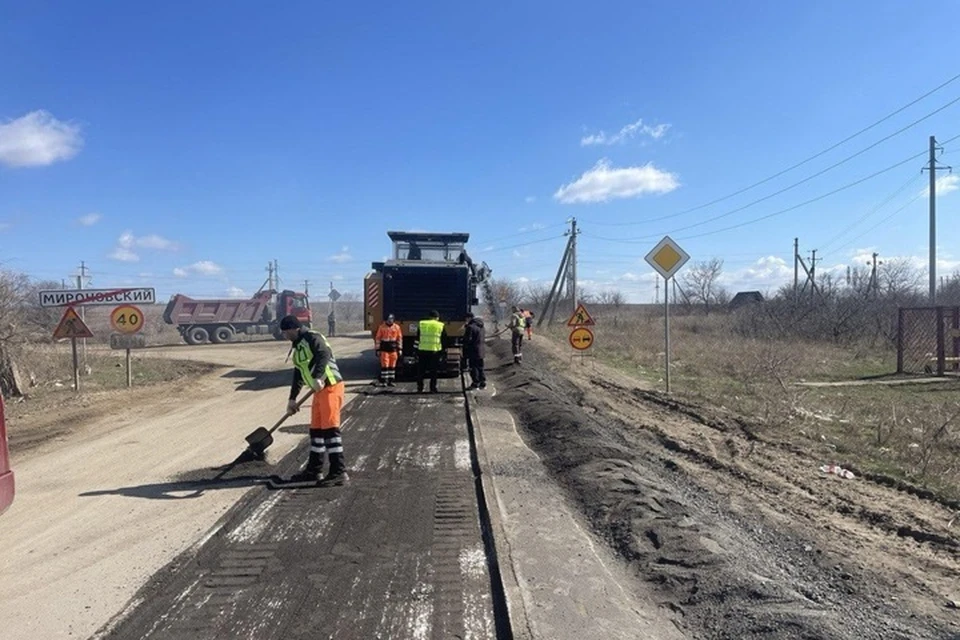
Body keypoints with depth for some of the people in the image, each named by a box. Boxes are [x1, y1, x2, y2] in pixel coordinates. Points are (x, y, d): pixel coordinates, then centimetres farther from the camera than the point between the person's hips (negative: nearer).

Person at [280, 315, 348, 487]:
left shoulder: (312, 337, -9)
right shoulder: (298, 346, 21)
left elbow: (324, 355, -27)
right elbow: (298, 374, 26)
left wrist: (318, 377, -38)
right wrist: (292, 399, 28)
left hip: (331, 387, -10)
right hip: (319, 391, 10)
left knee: (330, 428, -12)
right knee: (316, 429, 14)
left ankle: (339, 472, -9)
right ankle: (314, 470, 24)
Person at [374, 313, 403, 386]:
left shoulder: (397, 327, 5)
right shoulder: (381, 327, -2)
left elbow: (400, 338, 9)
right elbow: (377, 338, 0)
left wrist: (400, 349, 5)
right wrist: (378, 349, -3)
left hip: (393, 349, 3)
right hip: (384, 349, -3)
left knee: (392, 366, 6)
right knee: (384, 365, -6)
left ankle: (390, 380, 14)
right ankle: (383, 381, -1)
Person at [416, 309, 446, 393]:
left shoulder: (421, 324, 7)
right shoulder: (441, 326, 4)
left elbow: (417, 338, 8)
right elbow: (444, 339, 5)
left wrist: (416, 351, 11)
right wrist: (442, 351, 11)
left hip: (422, 350, 1)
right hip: (435, 351, -1)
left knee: (421, 370, 9)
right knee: (433, 371, 6)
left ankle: (420, 388, 9)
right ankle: (433, 388, 6)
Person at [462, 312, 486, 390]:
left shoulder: (470, 327, -15)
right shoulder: (482, 327, 13)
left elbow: (467, 340, -15)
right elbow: (484, 337, 19)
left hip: (473, 351, -8)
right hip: (481, 350, 8)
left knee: (473, 367, -2)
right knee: (480, 367, 14)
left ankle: (475, 383, -1)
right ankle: (483, 383, 17)